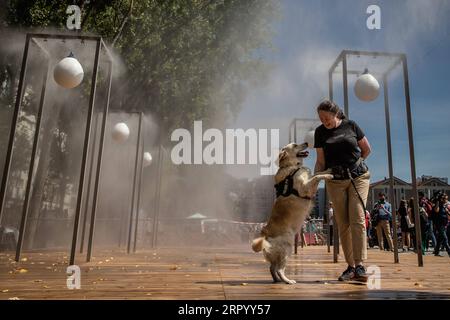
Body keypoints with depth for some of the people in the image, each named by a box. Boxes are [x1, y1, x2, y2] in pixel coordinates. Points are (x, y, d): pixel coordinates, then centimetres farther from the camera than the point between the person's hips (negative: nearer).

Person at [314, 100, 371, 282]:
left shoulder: (351, 125, 0)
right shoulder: (320, 132, 3)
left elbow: (366, 149, 10)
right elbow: (321, 161, 2)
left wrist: (354, 164, 12)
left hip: (358, 177, -1)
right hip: (335, 181, 1)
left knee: (357, 220, -11)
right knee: (343, 224, 1)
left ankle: (360, 265, -8)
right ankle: (350, 266, 9)